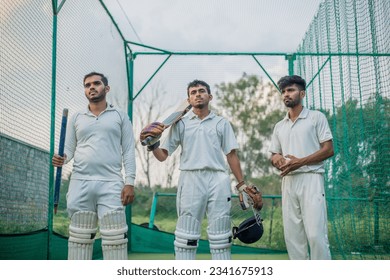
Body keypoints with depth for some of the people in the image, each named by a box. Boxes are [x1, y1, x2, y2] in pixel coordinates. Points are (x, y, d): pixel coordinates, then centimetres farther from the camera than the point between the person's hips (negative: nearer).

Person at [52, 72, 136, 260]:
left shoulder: (120, 116, 11)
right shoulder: (76, 118, 16)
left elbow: (129, 152, 5)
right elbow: (69, 149, 14)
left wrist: (130, 182, -5)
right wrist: (62, 159, -10)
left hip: (111, 184, -2)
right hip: (80, 183, 2)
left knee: (114, 237, -6)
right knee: (80, 236, 7)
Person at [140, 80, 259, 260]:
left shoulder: (221, 123, 14)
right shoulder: (180, 124, 11)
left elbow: (231, 155, 12)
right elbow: (162, 155, 7)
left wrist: (241, 184, 5)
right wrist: (152, 144, -14)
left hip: (218, 180, 1)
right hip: (190, 179, -1)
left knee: (221, 236, 4)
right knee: (186, 235, -1)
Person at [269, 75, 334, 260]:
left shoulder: (316, 117, 4)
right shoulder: (279, 126, 20)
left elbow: (328, 149, -3)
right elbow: (274, 155, 22)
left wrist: (300, 162, -14)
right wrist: (276, 158, -3)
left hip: (310, 179, -5)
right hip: (288, 182, 6)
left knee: (315, 233, -13)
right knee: (292, 235, 3)